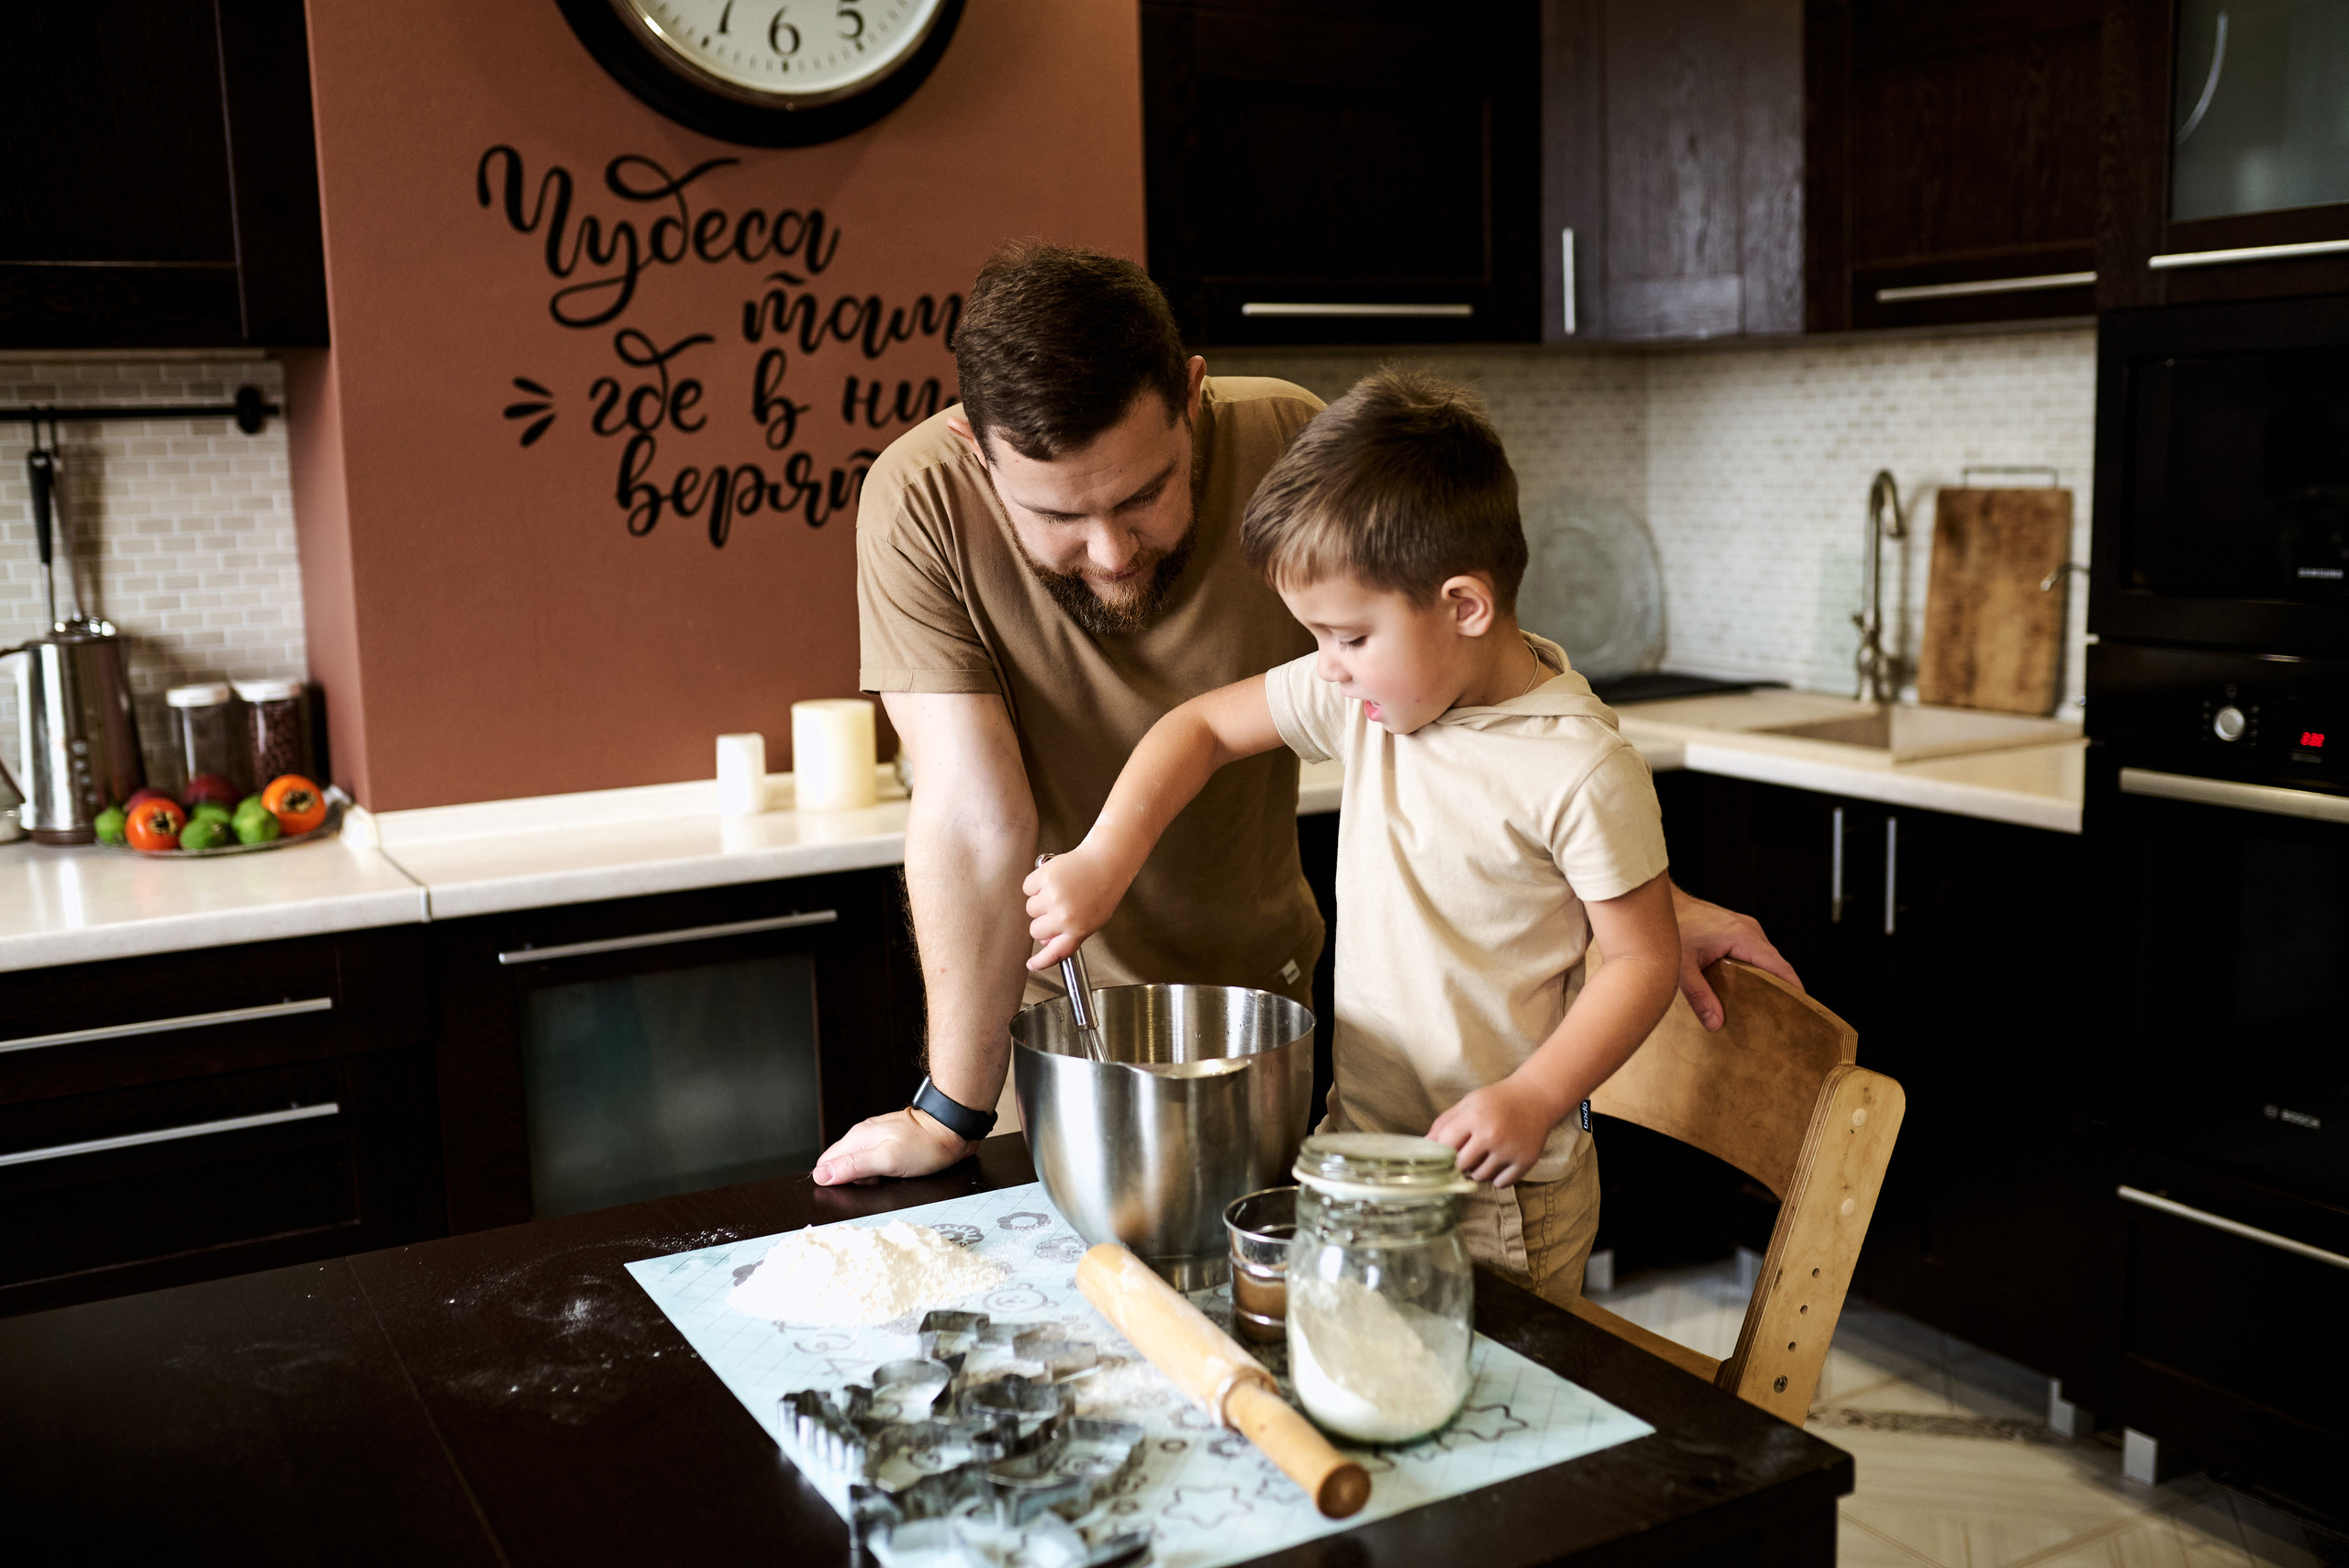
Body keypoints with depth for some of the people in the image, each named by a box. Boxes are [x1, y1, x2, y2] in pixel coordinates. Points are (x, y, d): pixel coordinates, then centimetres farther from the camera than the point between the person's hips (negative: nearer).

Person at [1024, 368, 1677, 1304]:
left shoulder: (1581, 768, -19)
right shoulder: (1359, 694, -2)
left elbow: (1644, 958, -12)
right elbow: (1203, 726, 8)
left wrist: (1532, 1101, -21)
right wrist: (1103, 863, -3)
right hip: (1356, 1139, 6)